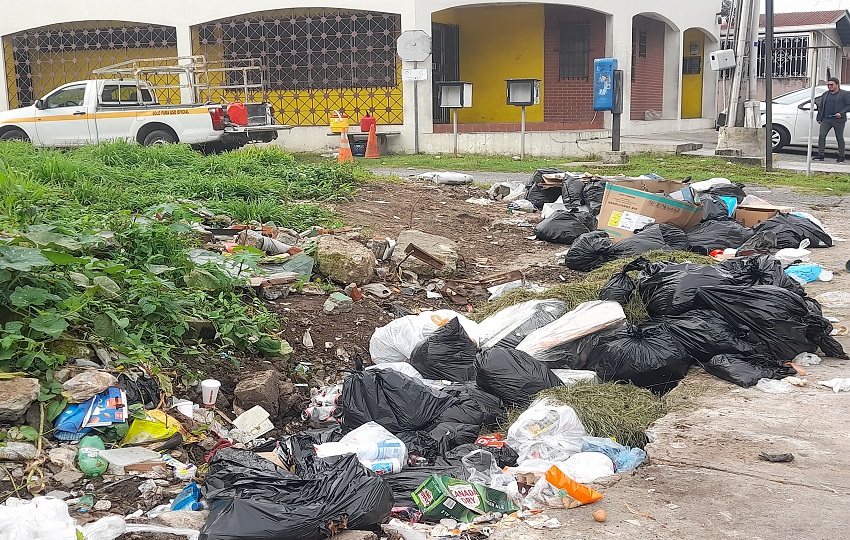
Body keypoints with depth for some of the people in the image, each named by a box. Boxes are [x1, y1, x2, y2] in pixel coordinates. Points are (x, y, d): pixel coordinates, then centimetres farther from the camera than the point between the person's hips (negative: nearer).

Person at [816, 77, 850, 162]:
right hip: (826, 120, 4)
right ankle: (820, 155, -4)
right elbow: (821, 107, 21)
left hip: (838, 121, -4)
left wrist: (841, 113, -16)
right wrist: (819, 118, 14)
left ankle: (841, 157, 10)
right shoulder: (825, 94, 17)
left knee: (840, 138, 2)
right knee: (821, 136, -7)